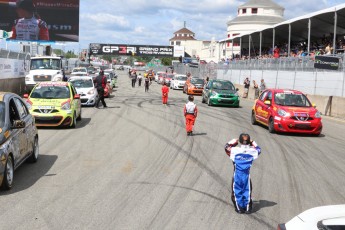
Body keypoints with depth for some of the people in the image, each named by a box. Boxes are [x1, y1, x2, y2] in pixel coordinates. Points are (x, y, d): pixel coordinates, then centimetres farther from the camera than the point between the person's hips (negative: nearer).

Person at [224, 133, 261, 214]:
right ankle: (247, 208, 22)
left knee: (237, 192, 12)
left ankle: (239, 208, 16)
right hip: (246, 176, 1)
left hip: (237, 176, -1)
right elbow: (258, 149, 17)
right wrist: (252, 142, 22)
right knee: (247, 191, 15)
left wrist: (234, 141, 16)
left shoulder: (234, 150, -11)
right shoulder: (252, 151, -7)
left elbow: (227, 146, 8)